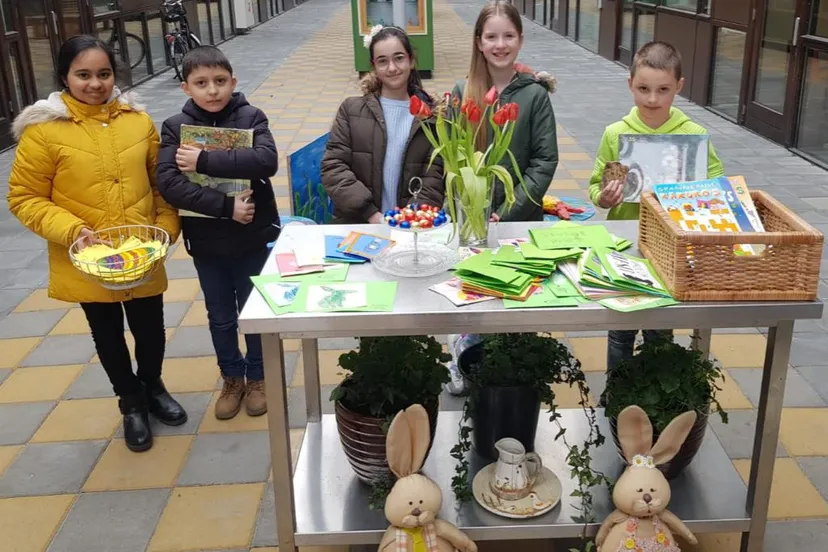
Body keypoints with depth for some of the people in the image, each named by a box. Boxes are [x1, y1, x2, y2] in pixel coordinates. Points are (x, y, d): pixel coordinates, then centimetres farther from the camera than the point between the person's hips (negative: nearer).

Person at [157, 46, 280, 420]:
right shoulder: (175, 127, -5)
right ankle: (232, 378, 37)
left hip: (253, 238, -1)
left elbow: (267, 160, -26)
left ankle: (256, 376, 36)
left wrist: (204, 161, -26)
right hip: (205, 243, 1)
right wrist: (226, 206, -24)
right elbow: (168, 183, -17)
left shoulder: (250, 117, -8)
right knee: (220, 317, 17)